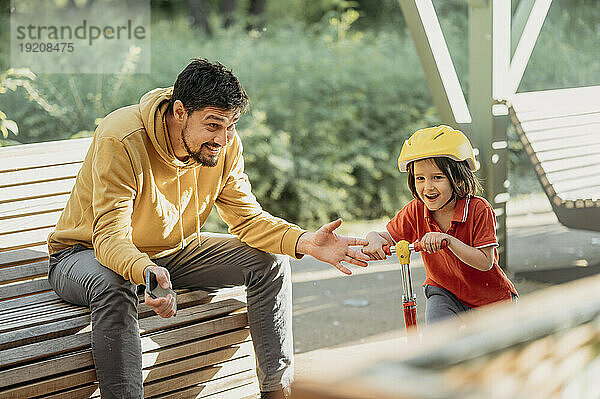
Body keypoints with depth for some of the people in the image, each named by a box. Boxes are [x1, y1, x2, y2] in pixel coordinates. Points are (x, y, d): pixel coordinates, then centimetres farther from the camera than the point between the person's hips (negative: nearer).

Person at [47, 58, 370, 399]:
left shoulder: (225, 145, -12)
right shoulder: (121, 141, -31)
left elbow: (248, 218, -8)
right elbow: (110, 237, -35)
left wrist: (306, 242, -26)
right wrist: (146, 272, -57)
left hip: (174, 250, 6)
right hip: (87, 252, -5)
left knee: (271, 263, -9)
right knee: (112, 287, -41)